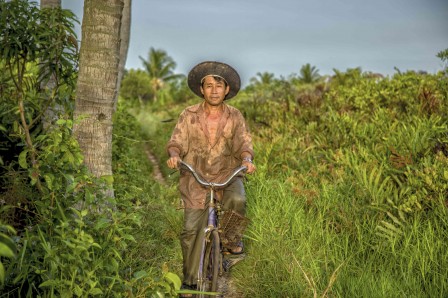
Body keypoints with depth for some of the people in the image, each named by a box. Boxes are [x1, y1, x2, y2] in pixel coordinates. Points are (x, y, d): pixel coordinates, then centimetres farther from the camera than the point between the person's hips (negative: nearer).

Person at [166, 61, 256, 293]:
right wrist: (174, 155, -26)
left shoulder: (235, 117, 3)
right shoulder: (189, 116, 0)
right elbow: (176, 142, -3)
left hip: (226, 175, 0)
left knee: (237, 200, -33)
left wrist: (247, 159, -27)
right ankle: (190, 280, 11)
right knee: (191, 229, -7)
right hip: (196, 178, 0)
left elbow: (244, 143, -5)